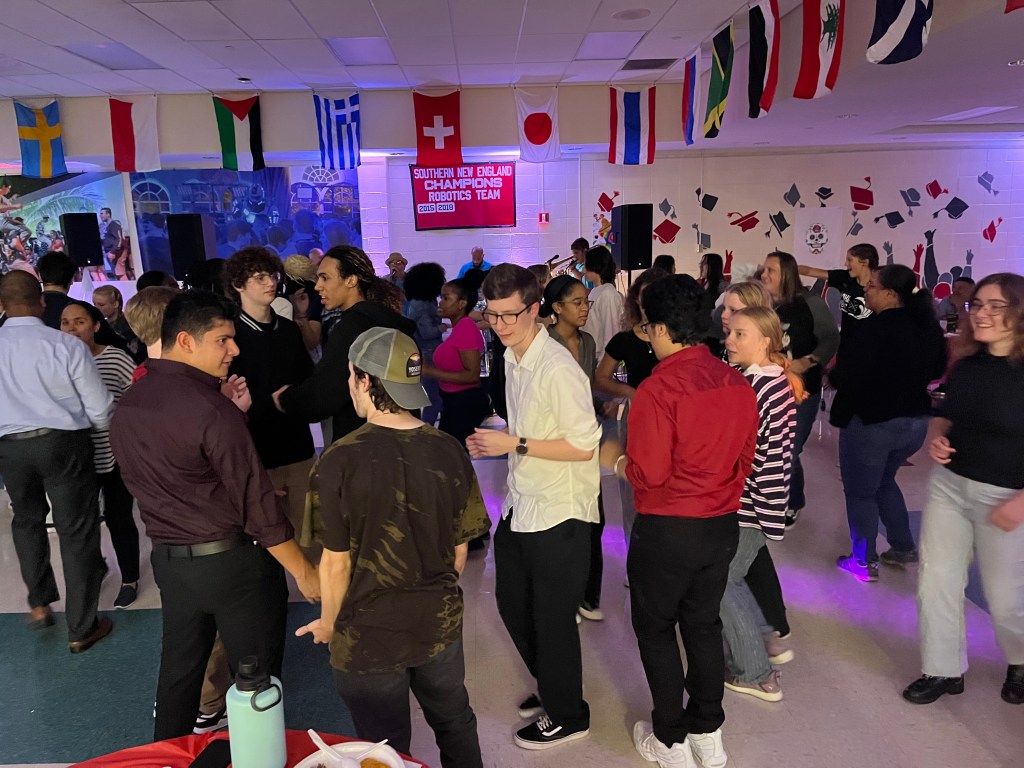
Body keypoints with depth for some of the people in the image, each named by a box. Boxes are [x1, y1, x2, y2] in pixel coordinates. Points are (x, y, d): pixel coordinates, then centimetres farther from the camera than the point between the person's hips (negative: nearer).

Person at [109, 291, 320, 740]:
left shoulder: (126, 404, 2)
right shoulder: (211, 408, -21)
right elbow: (254, 503, -20)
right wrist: (304, 572, -10)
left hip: (167, 560, 8)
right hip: (231, 562, -7)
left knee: (179, 669, 23)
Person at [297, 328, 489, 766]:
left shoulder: (341, 461, -22)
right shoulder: (449, 452, -11)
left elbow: (337, 562, -15)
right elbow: (460, 550, -2)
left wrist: (328, 623, 4)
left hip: (369, 635, -3)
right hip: (440, 623, 3)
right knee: (455, 724, 26)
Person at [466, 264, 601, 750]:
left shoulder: (557, 368, -22)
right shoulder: (511, 359, 6)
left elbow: (584, 446, -22)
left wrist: (515, 445, -21)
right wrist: (493, 443, 1)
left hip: (557, 514, -9)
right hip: (520, 505, 9)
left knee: (551, 618, 8)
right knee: (513, 605, 23)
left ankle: (565, 716, 34)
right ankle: (550, 688, 47)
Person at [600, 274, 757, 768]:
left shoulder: (658, 388, -22)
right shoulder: (737, 383, -3)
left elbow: (649, 473, -22)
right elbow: (745, 459, 6)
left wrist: (616, 459, -2)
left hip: (667, 531, -6)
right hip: (723, 525, 6)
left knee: (655, 629, 14)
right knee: (703, 624, 21)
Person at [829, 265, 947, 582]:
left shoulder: (873, 329, -23)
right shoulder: (929, 326, 3)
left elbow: (843, 378, -22)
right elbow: (937, 369, 16)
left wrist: (831, 369, -2)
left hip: (871, 422, -8)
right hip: (916, 421, 8)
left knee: (860, 491, 9)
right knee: (884, 481, 28)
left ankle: (864, 563, 18)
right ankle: (904, 548, 33)